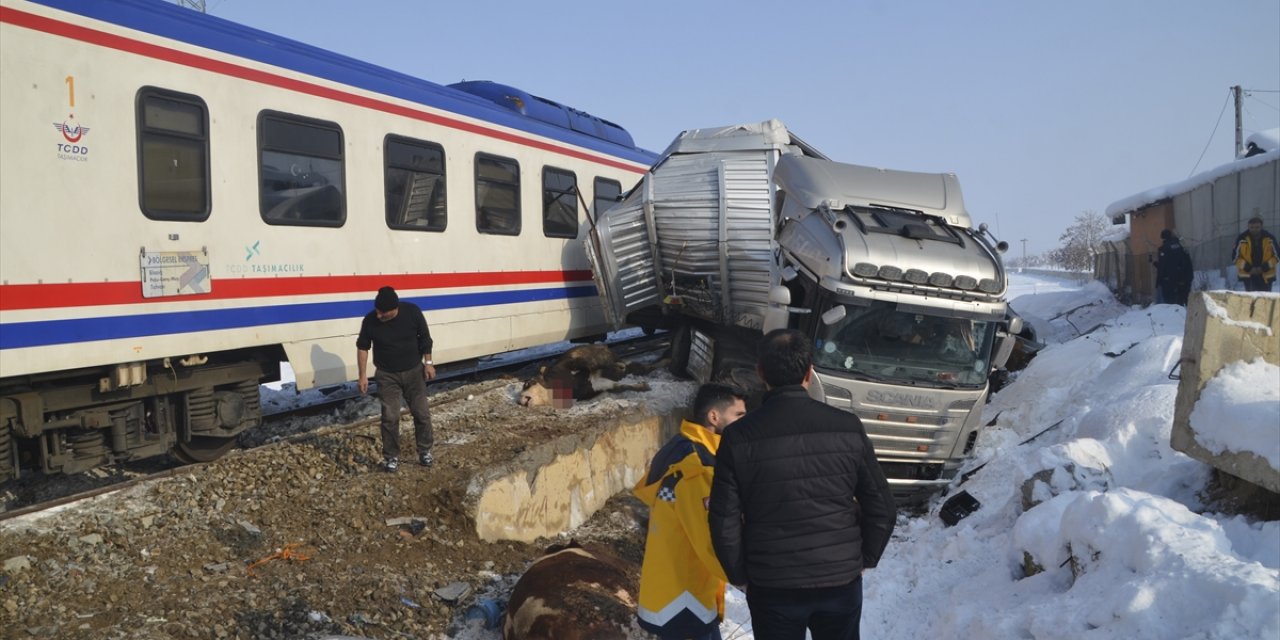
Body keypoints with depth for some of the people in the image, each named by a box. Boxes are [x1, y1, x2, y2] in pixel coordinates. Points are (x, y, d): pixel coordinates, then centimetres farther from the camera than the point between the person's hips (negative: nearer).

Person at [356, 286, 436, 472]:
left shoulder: (412, 312, -19)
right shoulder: (370, 320, -18)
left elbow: (425, 338, -3)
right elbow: (362, 347, -3)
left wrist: (428, 363, -1)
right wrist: (363, 375, -4)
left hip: (414, 371, 1)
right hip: (387, 376, -1)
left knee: (422, 413, 7)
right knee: (390, 417, 0)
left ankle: (425, 450, 26)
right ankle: (391, 456, 17)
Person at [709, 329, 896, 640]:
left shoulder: (739, 437, -13)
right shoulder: (847, 427, -9)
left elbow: (725, 523, -10)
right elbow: (882, 509, -2)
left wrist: (741, 575, 6)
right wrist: (865, 559, 13)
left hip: (772, 588, -1)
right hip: (842, 581, 1)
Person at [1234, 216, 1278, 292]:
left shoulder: (1270, 238, -4)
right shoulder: (1242, 239, -7)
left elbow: (1276, 255, 2)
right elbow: (1236, 257, -3)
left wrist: (1264, 268, -12)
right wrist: (1248, 268, -15)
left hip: (1266, 275, 2)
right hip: (1248, 275, -1)